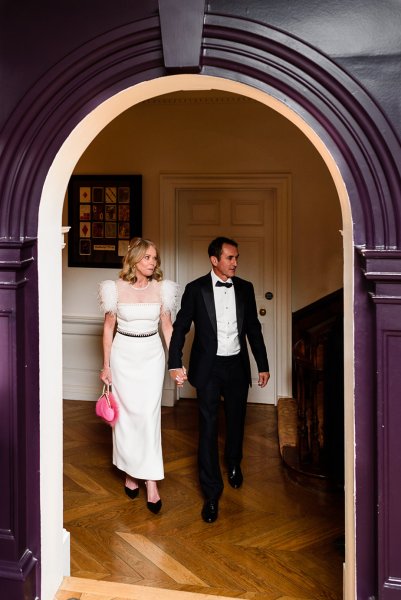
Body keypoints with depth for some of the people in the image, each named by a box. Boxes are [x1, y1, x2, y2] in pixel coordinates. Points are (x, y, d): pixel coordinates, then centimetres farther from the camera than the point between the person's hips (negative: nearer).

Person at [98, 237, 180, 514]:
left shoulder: (161, 288, -2)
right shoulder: (116, 288, -5)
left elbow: (167, 327, 5)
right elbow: (109, 327, 2)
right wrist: (106, 365, 3)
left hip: (152, 355, 1)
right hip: (124, 354, 0)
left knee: (150, 414, -4)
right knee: (126, 413, 5)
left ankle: (151, 480, 1)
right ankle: (130, 471, 23)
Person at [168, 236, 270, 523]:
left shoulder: (245, 288, 3)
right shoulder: (196, 289, -6)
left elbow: (253, 328, 9)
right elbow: (180, 327, -5)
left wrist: (263, 365, 10)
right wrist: (175, 363, -14)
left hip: (237, 365, 3)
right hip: (208, 368, -3)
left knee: (236, 420, 18)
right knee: (208, 427, -4)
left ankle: (234, 464, 47)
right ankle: (212, 493, 4)